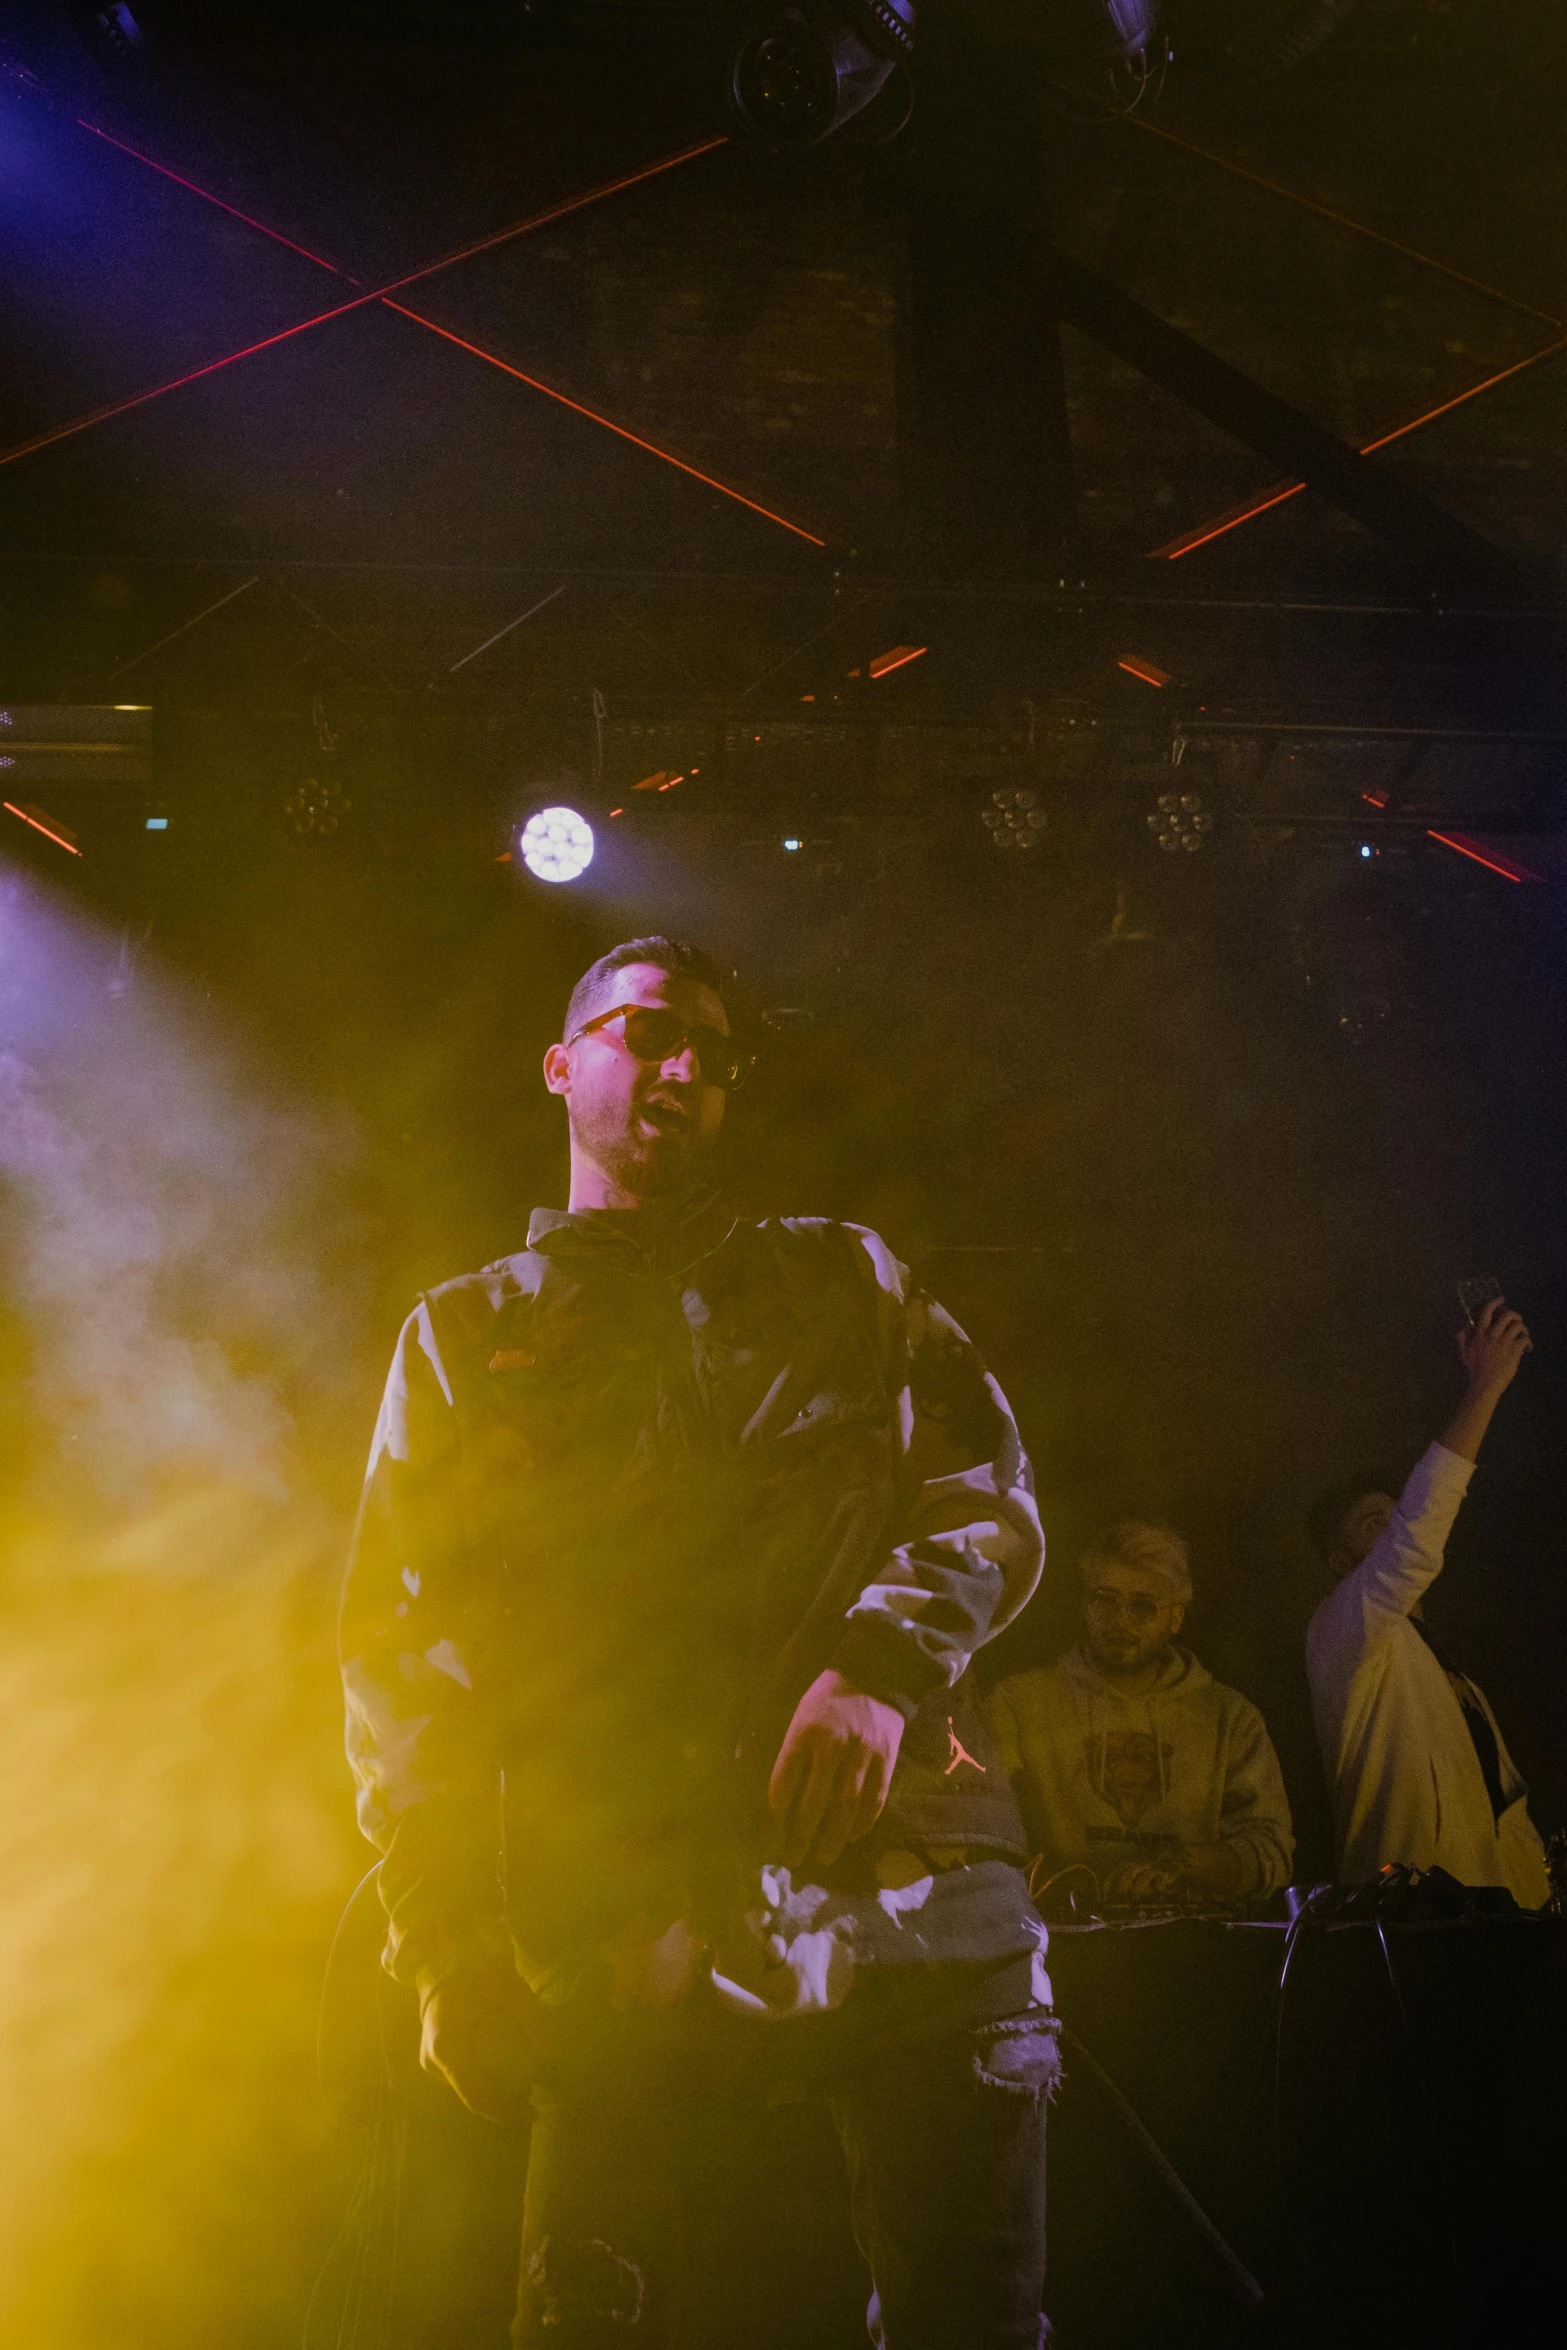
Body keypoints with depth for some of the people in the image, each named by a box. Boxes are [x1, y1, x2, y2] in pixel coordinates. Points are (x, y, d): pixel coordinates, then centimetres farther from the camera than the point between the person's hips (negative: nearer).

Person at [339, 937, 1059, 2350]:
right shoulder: (467, 1334, 17)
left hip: (917, 1867, 1)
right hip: (636, 1942, -1)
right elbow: (399, 1646, 10)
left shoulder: (845, 1277, 21)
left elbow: (992, 1486, 10)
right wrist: (446, 1933, -2)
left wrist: (887, 1655, -11)